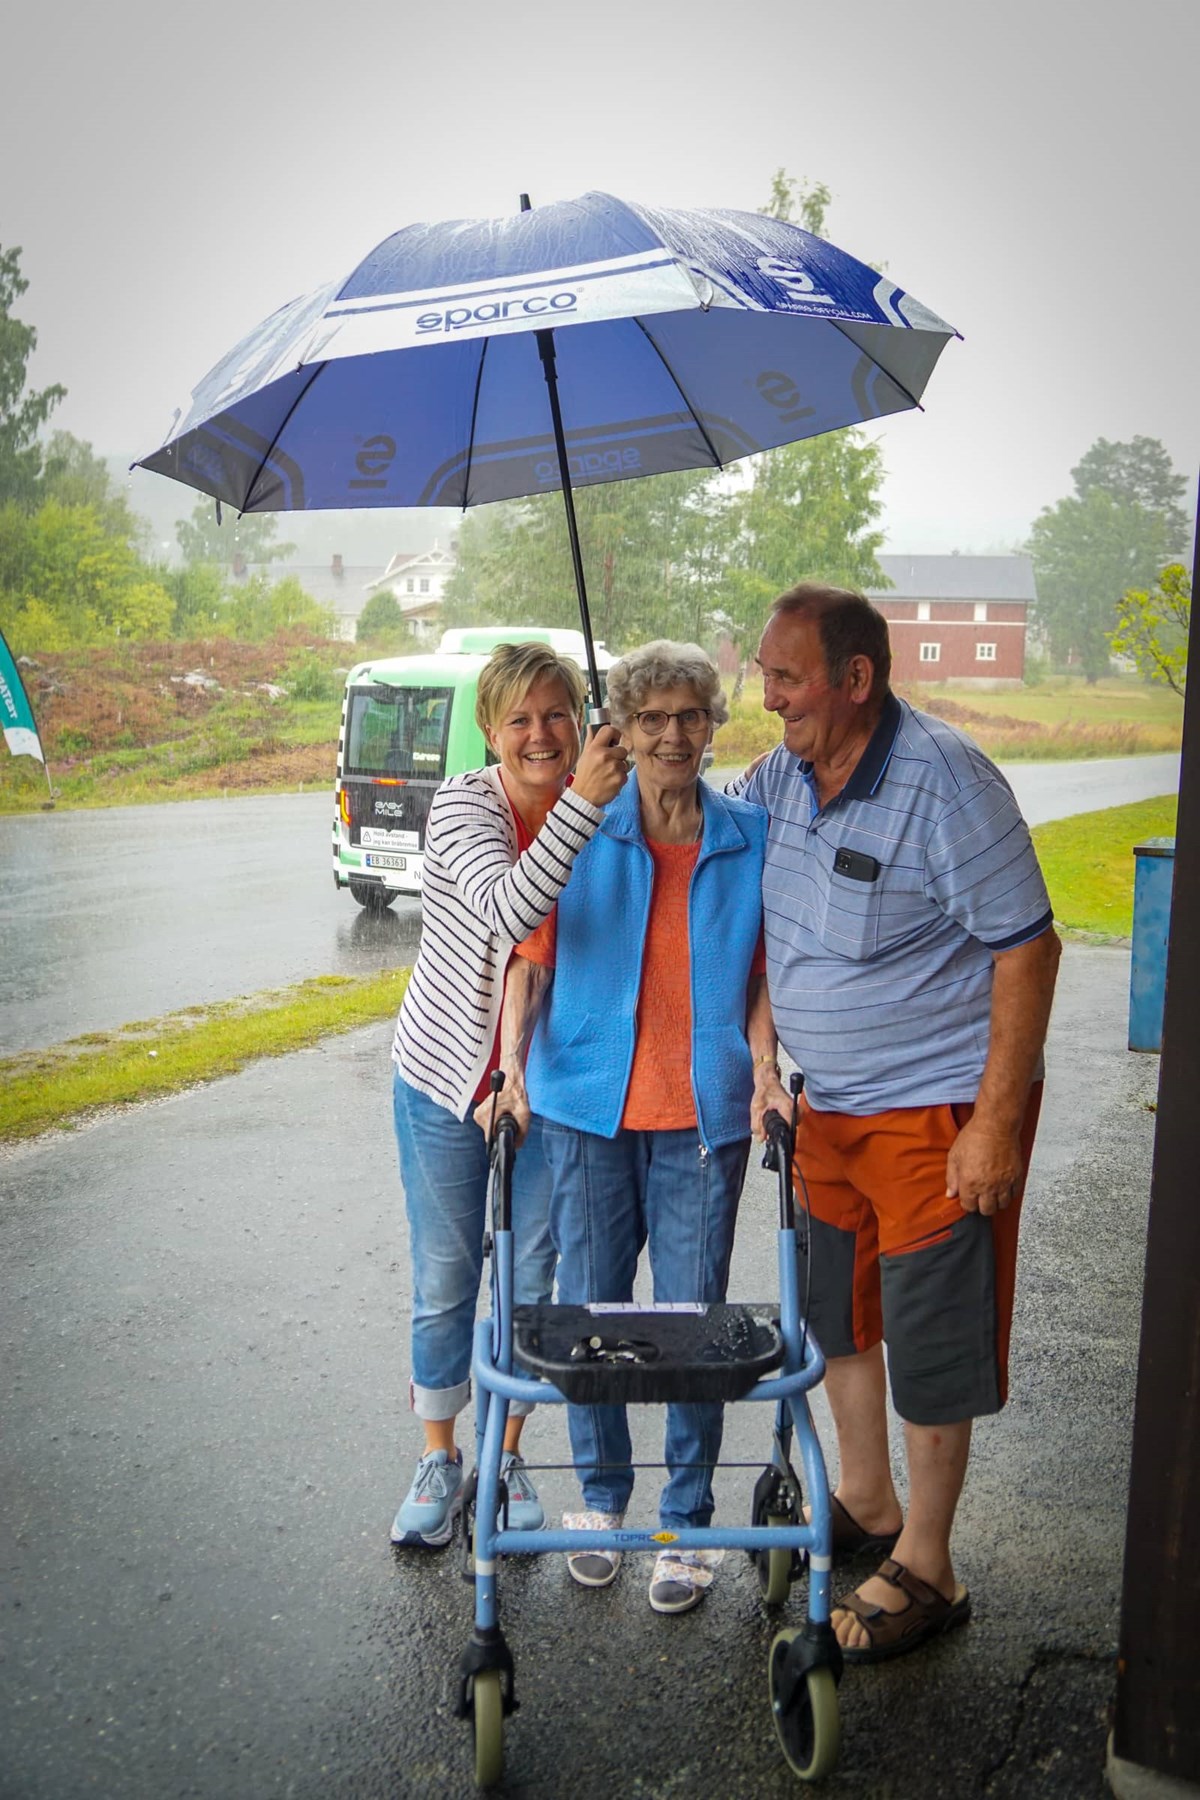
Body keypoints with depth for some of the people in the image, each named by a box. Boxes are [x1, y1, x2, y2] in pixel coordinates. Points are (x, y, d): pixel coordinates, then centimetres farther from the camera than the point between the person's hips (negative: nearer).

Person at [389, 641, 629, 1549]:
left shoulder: (601, 815, -8)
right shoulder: (465, 804, -18)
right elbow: (508, 910, -38)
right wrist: (582, 803, -47)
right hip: (447, 1076, -2)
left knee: (533, 1278, 12)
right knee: (444, 1280, 11)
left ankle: (508, 1456, 33)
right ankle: (439, 1457, 32)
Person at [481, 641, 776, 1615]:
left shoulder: (751, 836, 3)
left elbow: (760, 974, 7)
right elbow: (533, 955, 1)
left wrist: (764, 1068, -7)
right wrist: (513, 1056, -10)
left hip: (703, 1114, 0)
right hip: (588, 1105, 0)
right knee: (588, 1307, 10)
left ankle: (689, 1520, 22)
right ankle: (601, 1496, 31)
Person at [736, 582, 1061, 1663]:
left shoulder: (943, 781, -21)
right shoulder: (781, 776, 1)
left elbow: (1028, 948, -20)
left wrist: (995, 1121, -22)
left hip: (940, 1108, -7)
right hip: (830, 1103, 8)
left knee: (930, 1339, 4)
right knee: (836, 1308, 20)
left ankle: (925, 1570, 23)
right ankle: (865, 1504, 42)